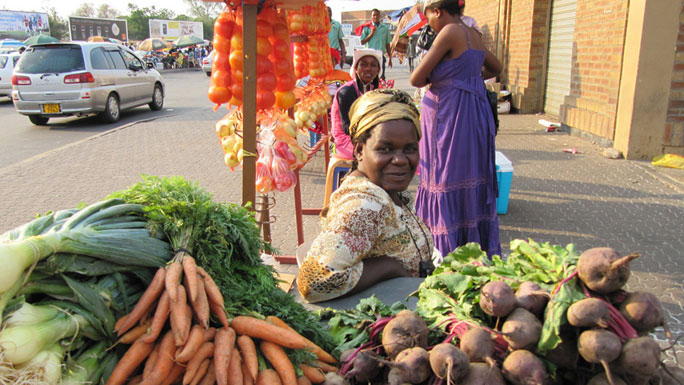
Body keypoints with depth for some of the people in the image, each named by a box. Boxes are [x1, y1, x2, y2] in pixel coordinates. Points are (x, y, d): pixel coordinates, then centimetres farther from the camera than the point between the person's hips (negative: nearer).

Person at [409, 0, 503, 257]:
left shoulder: (450, 32, -14)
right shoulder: (473, 35, 11)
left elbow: (416, 79, -13)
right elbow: (496, 68, 29)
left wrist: (433, 78, 7)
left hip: (451, 117, -9)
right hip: (474, 116, 9)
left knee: (449, 183, 0)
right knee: (472, 184, 15)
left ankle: (451, 253, 9)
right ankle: (481, 248, 26)